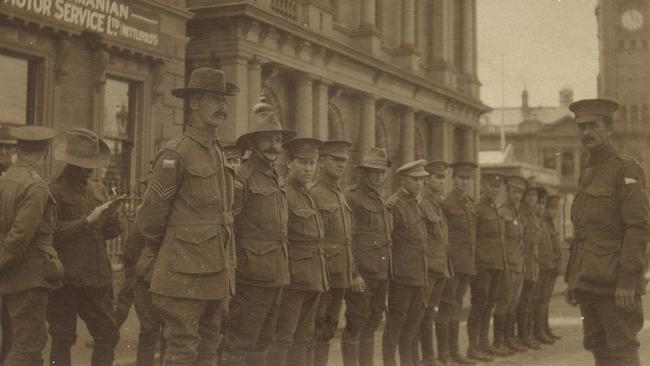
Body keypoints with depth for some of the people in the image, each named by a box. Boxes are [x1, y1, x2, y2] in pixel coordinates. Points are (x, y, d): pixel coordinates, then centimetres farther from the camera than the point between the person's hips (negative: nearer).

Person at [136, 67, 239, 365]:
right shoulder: (176, 153, -11)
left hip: (216, 275, 7)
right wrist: (171, 256, 6)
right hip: (185, 276, -7)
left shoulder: (219, 153, 13)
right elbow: (149, 219, -8)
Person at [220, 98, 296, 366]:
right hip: (252, 276, -8)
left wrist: (283, 271, 17)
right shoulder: (241, 178, -10)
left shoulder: (278, 181, 16)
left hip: (277, 275, 8)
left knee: (262, 343, 15)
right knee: (238, 343, -4)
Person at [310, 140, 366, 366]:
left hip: (341, 277, 8)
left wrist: (354, 273, 18)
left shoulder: (340, 196, 17)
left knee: (328, 331, 12)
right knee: (316, 332, -5)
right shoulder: (313, 194, -11)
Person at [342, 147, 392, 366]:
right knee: (356, 322, -5)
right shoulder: (352, 199, -8)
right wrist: (353, 273, -17)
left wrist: (388, 270, 18)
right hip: (362, 272, -8)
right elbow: (348, 237, -13)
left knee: (372, 323, 12)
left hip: (382, 273, 8)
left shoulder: (381, 202, 18)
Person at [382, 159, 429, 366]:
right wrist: (392, 269, -15)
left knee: (413, 319, 14)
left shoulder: (416, 204, 15)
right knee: (395, 320, -2)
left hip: (419, 275, 8)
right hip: (402, 274, -8)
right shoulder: (394, 205, -12)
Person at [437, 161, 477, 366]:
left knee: (457, 306, 12)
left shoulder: (470, 203, 14)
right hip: (452, 262, -7)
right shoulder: (446, 204, -9)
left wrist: (473, 261, 15)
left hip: (467, 263, 7)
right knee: (447, 307, -4)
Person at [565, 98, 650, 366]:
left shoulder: (627, 170, -7)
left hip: (614, 283, -8)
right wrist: (572, 280, 18)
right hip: (588, 283, 8)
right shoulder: (587, 175, 18)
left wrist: (628, 281, -22)